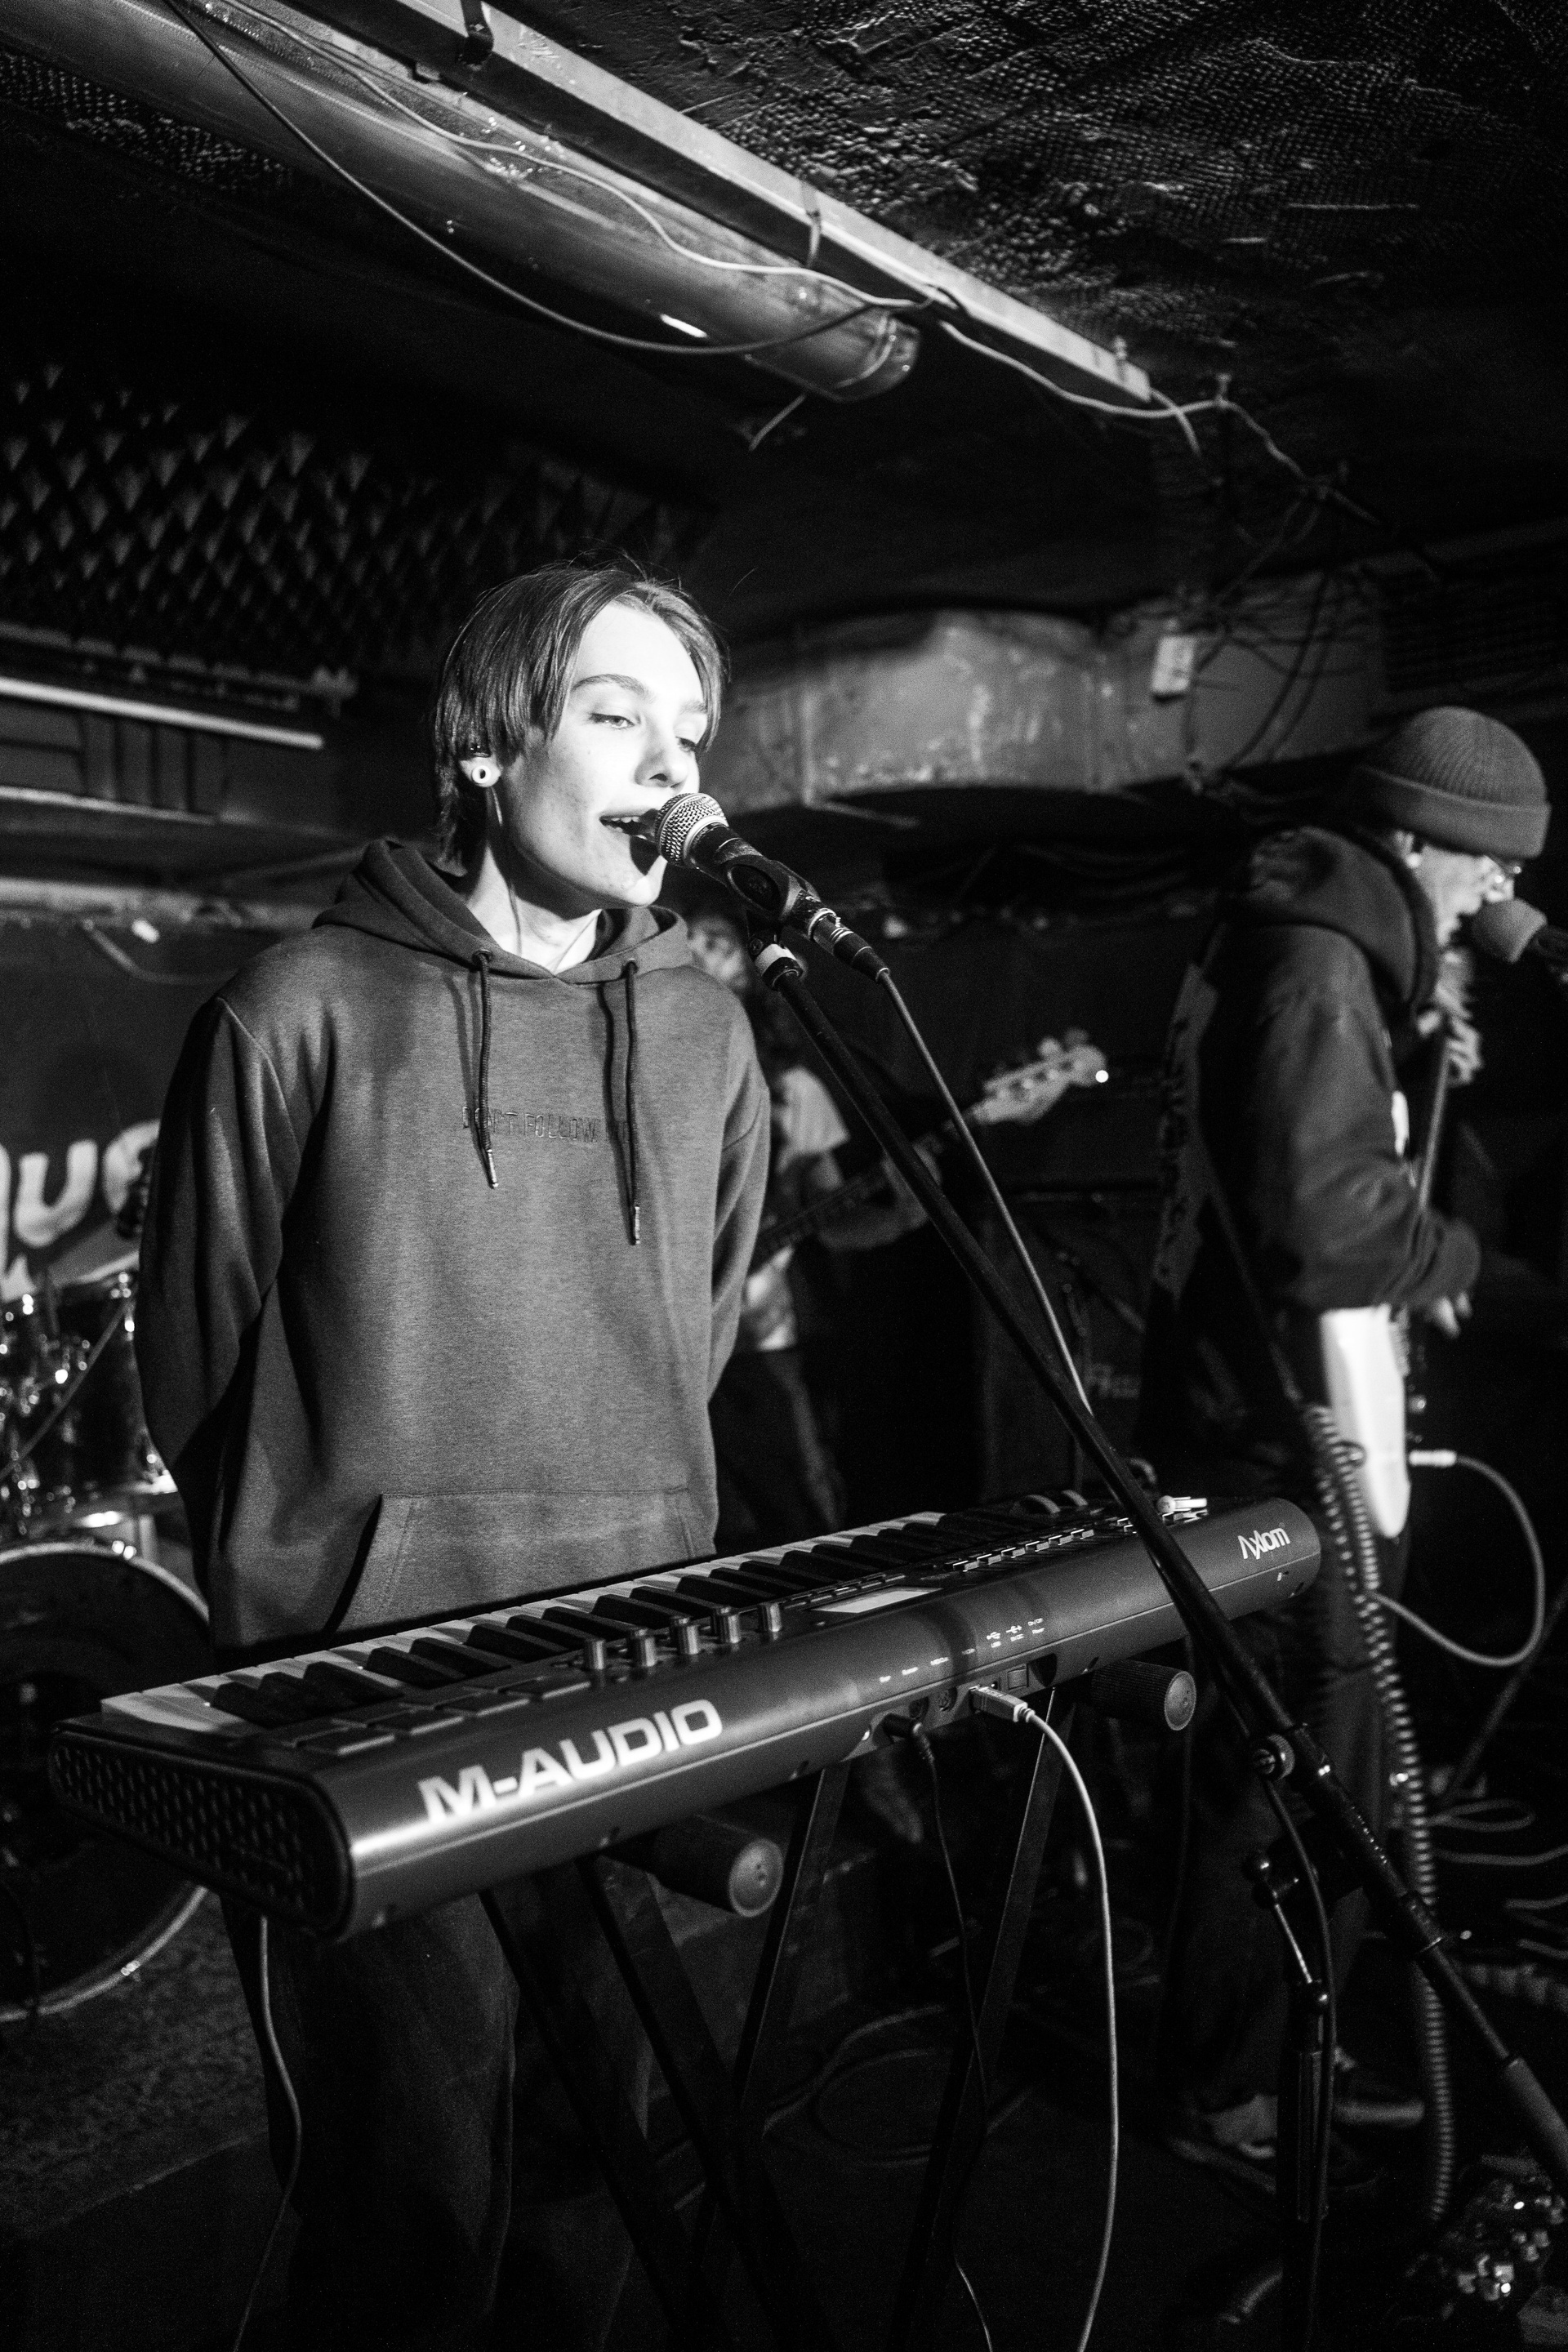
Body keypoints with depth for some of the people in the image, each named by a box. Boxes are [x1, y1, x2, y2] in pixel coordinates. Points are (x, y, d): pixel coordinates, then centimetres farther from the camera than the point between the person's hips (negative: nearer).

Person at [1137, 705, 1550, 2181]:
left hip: (1290, 1430, 11)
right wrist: (1451, 1256, -11)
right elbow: (1327, 1218, -28)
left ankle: (1279, 2050, 36)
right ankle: (1223, 2097, 20)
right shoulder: (1317, 971, -19)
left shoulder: (1318, 950, 15)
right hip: (1281, 1450, -11)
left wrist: (1418, 1072, 7)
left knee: (1326, 1772, 20)